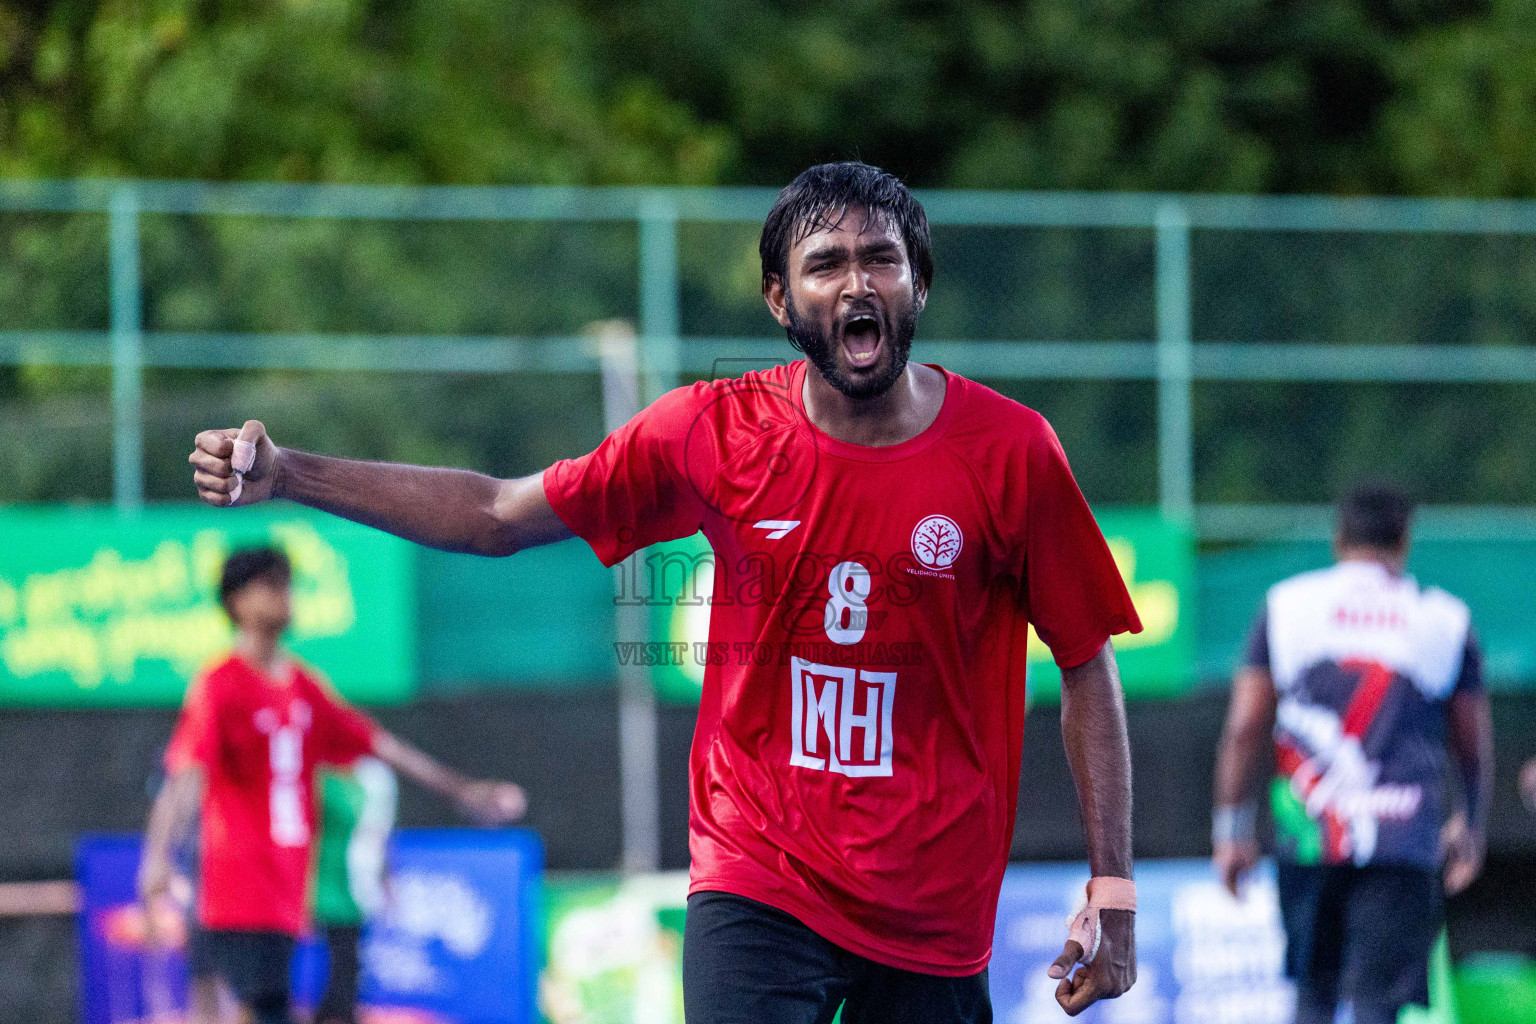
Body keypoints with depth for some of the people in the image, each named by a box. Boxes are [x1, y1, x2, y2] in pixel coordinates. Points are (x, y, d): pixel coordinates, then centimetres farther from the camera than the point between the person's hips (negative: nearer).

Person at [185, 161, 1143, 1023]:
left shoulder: (1011, 452, -7)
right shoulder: (718, 430, -3)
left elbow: (1089, 668, 1)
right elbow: (497, 515, 5)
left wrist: (1114, 889, -3)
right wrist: (285, 476, -3)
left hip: (934, 919, 0)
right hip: (757, 884, 0)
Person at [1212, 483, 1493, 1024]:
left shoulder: (1285, 605, 7)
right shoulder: (1446, 619, 7)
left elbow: (1244, 728, 3)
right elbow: (1475, 746, 14)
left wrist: (1232, 828, 9)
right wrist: (1472, 829, 29)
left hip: (1308, 837, 1)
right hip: (1402, 844, -1)